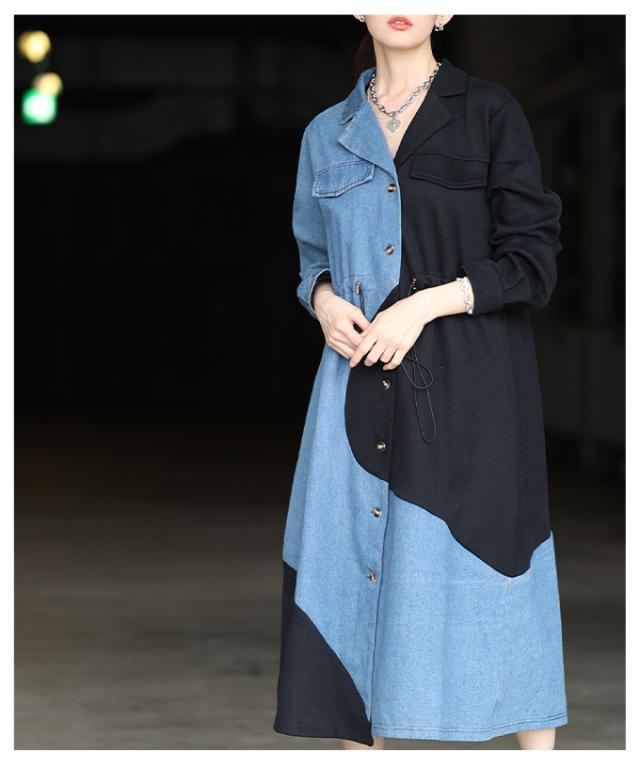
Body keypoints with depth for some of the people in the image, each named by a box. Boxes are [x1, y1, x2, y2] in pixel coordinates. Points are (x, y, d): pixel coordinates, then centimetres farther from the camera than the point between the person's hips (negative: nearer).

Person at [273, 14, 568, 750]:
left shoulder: (490, 112, -1)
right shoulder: (328, 134, 11)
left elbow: (533, 260, -3)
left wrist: (426, 305, -13)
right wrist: (324, 300, -1)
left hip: (467, 389, -4)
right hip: (361, 381, 4)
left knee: (479, 574, -5)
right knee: (356, 565, 1)